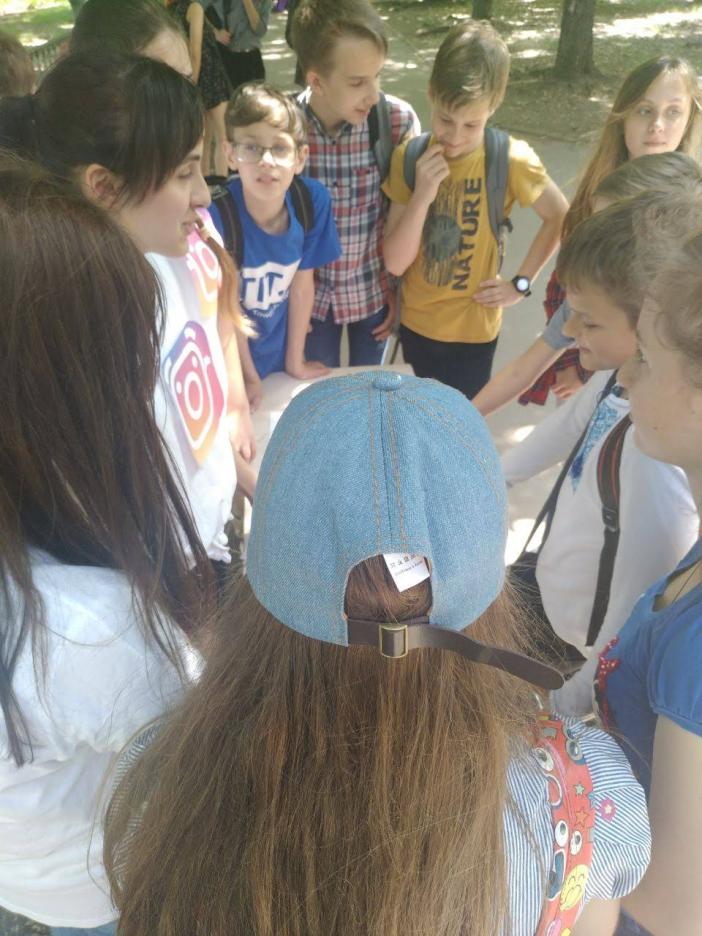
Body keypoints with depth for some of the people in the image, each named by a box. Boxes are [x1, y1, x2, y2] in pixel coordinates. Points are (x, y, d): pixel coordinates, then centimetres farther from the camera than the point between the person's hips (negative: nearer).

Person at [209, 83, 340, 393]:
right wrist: (250, 379, -9)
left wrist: (295, 362, 2)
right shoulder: (216, 212, -29)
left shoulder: (313, 199, -18)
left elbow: (302, 285, -7)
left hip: (279, 355, 4)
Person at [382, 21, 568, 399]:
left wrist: (521, 282, -8)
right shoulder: (409, 157, -10)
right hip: (414, 324, 3)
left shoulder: (511, 160, -17)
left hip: (471, 330, -3)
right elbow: (395, 263, -14)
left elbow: (560, 218, -1)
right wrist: (422, 196, -26)